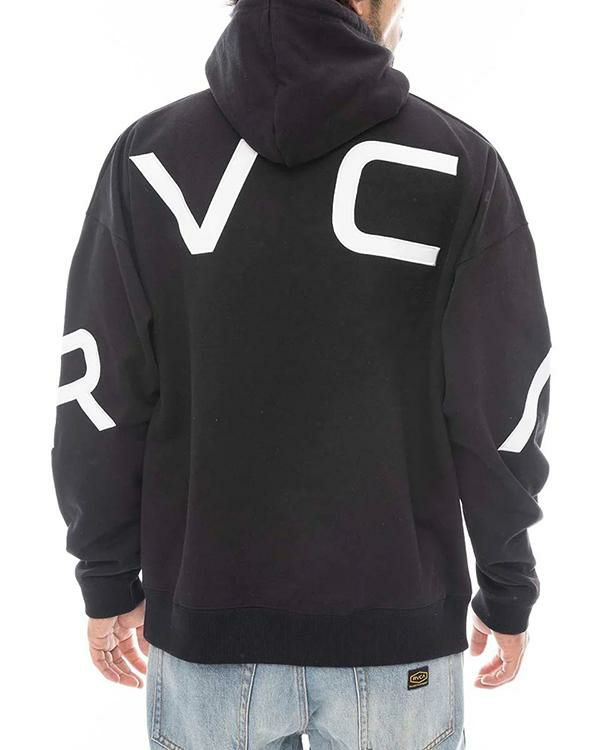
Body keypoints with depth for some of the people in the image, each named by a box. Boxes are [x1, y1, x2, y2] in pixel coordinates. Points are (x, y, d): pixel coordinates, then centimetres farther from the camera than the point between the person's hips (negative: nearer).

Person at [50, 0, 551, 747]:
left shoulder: (149, 157, -7)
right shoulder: (456, 163, -10)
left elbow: (99, 399, -5)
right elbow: (501, 409, -9)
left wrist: (109, 582, 7)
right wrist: (507, 590, 5)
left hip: (206, 622, 2)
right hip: (397, 629, 0)